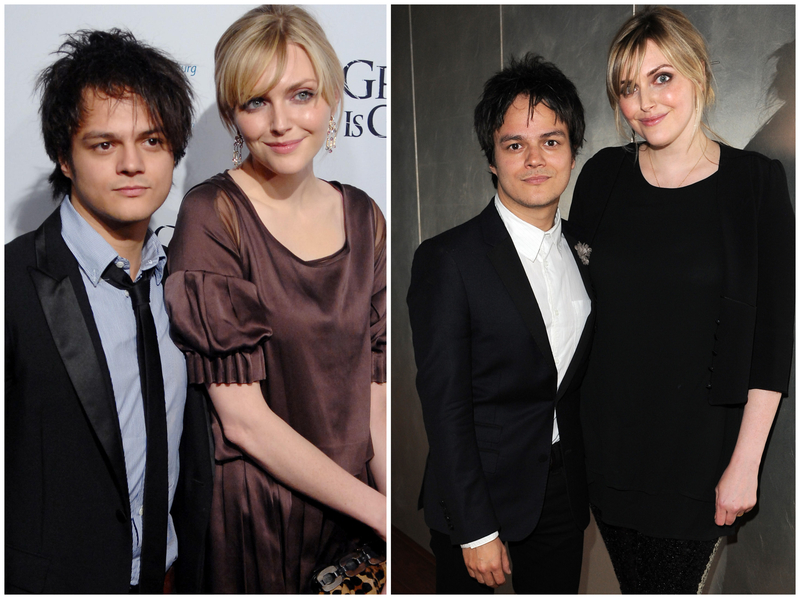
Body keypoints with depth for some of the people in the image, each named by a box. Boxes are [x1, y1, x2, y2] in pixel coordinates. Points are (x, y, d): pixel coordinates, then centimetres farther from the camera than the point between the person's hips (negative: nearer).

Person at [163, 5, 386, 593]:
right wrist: (377, 508, -16)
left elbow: (374, 398, 0)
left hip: (352, 514, 4)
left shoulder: (363, 218, 2)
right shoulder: (212, 215, -13)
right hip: (250, 519, -4)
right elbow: (242, 418, -17)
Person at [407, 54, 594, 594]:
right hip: (480, 495, -5)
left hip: (565, 498, 5)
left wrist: (585, 484, 9)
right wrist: (476, 528, -16)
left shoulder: (583, 254, 4)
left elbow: (574, 382, 11)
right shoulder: (448, 260, -17)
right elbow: (445, 406, -17)